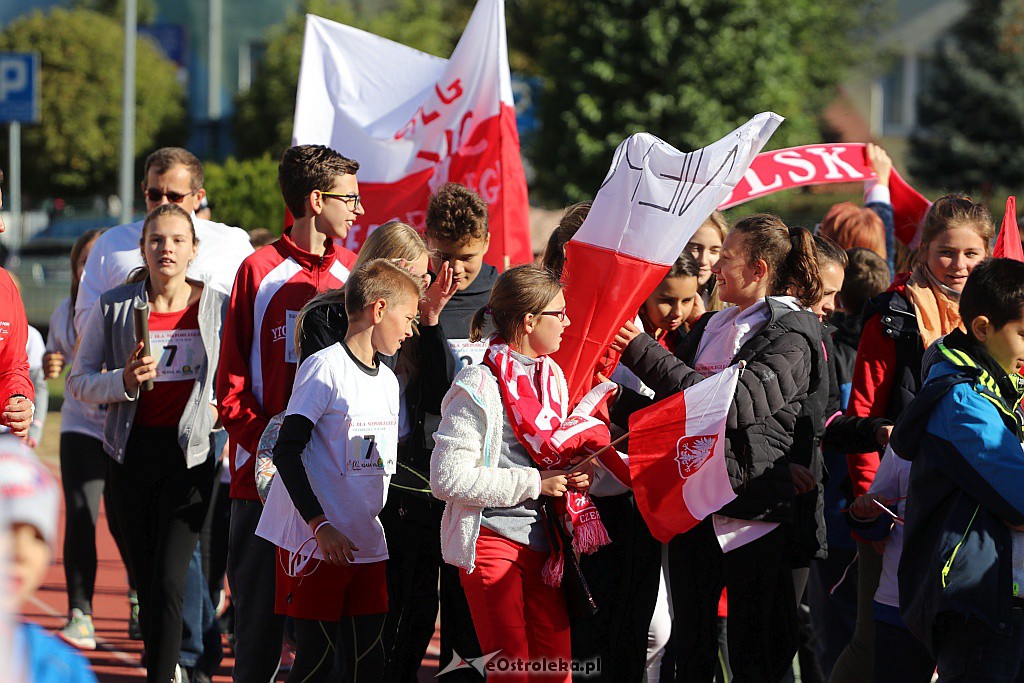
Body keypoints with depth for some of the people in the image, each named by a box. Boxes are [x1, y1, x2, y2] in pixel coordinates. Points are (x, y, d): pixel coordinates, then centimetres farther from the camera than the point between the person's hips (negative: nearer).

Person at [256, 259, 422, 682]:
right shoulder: (324, 368, -10)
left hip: (366, 542, 7)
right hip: (316, 543, -7)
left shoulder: (388, 380, 15)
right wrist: (320, 524, -18)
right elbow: (287, 452, -15)